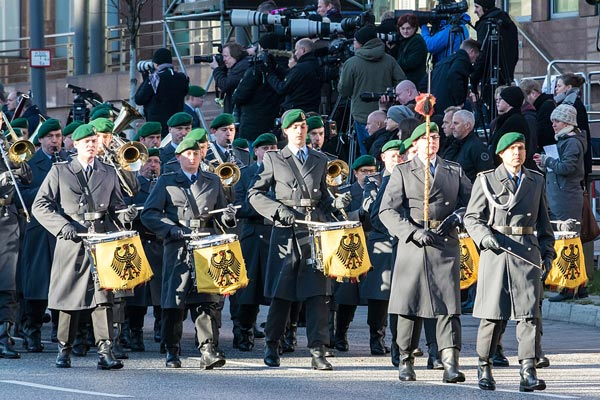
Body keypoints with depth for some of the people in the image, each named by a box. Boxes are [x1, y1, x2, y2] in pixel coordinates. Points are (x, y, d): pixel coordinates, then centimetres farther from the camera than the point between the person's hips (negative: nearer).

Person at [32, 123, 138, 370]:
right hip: (71, 241, -1)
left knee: (103, 295, -10)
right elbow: (40, 205, 2)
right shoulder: (59, 172, 7)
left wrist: (124, 215, -5)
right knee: (69, 296, 3)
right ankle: (64, 349, 17)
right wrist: (63, 225, -11)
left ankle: (105, 351, -15)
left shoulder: (109, 174, 15)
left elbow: (116, 206, 19)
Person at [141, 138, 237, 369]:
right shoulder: (166, 182, 11)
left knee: (206, 301, -9)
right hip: (177, 250, -1)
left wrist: (227, 218, -3)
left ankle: (209, 350, -13)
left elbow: (220, 215, 21)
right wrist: (173, 229, -10)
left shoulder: (213, 182, 18)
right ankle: (172, 352, 9)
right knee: (174, 302, -1)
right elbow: (149, 214, 4)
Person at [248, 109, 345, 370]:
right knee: (281, 292, 3)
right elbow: (255, 193, 4)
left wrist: (333, 207, 3)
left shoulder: (320, 161, 17)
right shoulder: (274, 159, 8)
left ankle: (318, 351, -10)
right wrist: (279, 209, -11)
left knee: (317, 293, -7)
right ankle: (272, 347, 17)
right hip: (286, 232, -2)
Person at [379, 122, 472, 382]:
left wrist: (456, 217, -4)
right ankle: (406, 361, 15)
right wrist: (414, 232, -13)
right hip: (413, 244, -1)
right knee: (409, 304, 2)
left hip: (445, 244, 1)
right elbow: (387, 210, -1)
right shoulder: (402, 172, 8)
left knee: (448, 305, -10)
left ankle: (450, 364, -17)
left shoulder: (454, 171, 16)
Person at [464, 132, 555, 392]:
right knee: (493, 314, 0)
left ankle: (528, 373, -11)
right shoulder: (486, 180, 6)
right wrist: (485, 236, -13)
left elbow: (543, 221, 20)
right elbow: (471, 217, 5)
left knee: (529, 312, -8)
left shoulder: (536, 181, 15)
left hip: (528, 251, 2)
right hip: (496, 251, -2)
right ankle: (484, 368, 15)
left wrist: (548, 251, 12)